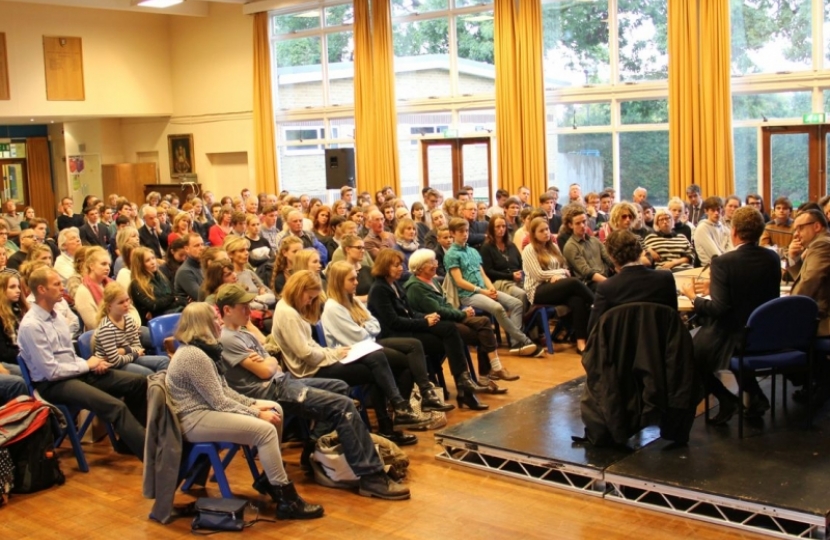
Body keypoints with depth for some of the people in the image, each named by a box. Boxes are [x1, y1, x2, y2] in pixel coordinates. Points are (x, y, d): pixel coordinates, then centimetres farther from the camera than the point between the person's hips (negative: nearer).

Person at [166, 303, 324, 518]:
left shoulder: (201, 349, 12)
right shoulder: (193, 355, -21)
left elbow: (224, 390, 13)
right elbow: (220, 402, -22)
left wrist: (254, 404, 0)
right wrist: (256, 413, -15)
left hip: (209, 409, 11)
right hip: (196, 420, -11)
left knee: (275, 409, 5)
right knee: (265, 430, -22)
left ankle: (268, 479, 13)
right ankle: (287, 500, -15)